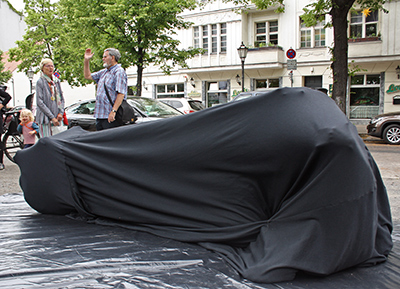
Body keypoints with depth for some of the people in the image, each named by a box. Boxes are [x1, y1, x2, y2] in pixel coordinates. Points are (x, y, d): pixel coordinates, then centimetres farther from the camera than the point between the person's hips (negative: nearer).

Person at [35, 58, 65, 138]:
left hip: (56, 118, 6)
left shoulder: (56, 81, 14)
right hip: (45, 118, -5)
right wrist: (52, 117, -13)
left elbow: (61, 99, 16)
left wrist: (61, 113, -1)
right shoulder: (40, 82, -4)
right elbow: (40, 102, -9)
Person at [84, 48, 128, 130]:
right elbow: (88, 76, 33)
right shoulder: (103, 72, 20)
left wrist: (113, 111, -26)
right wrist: (86, 60, 21)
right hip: (99, 116, 9)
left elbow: (121, 94, -19)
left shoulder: (119, 72, -9)